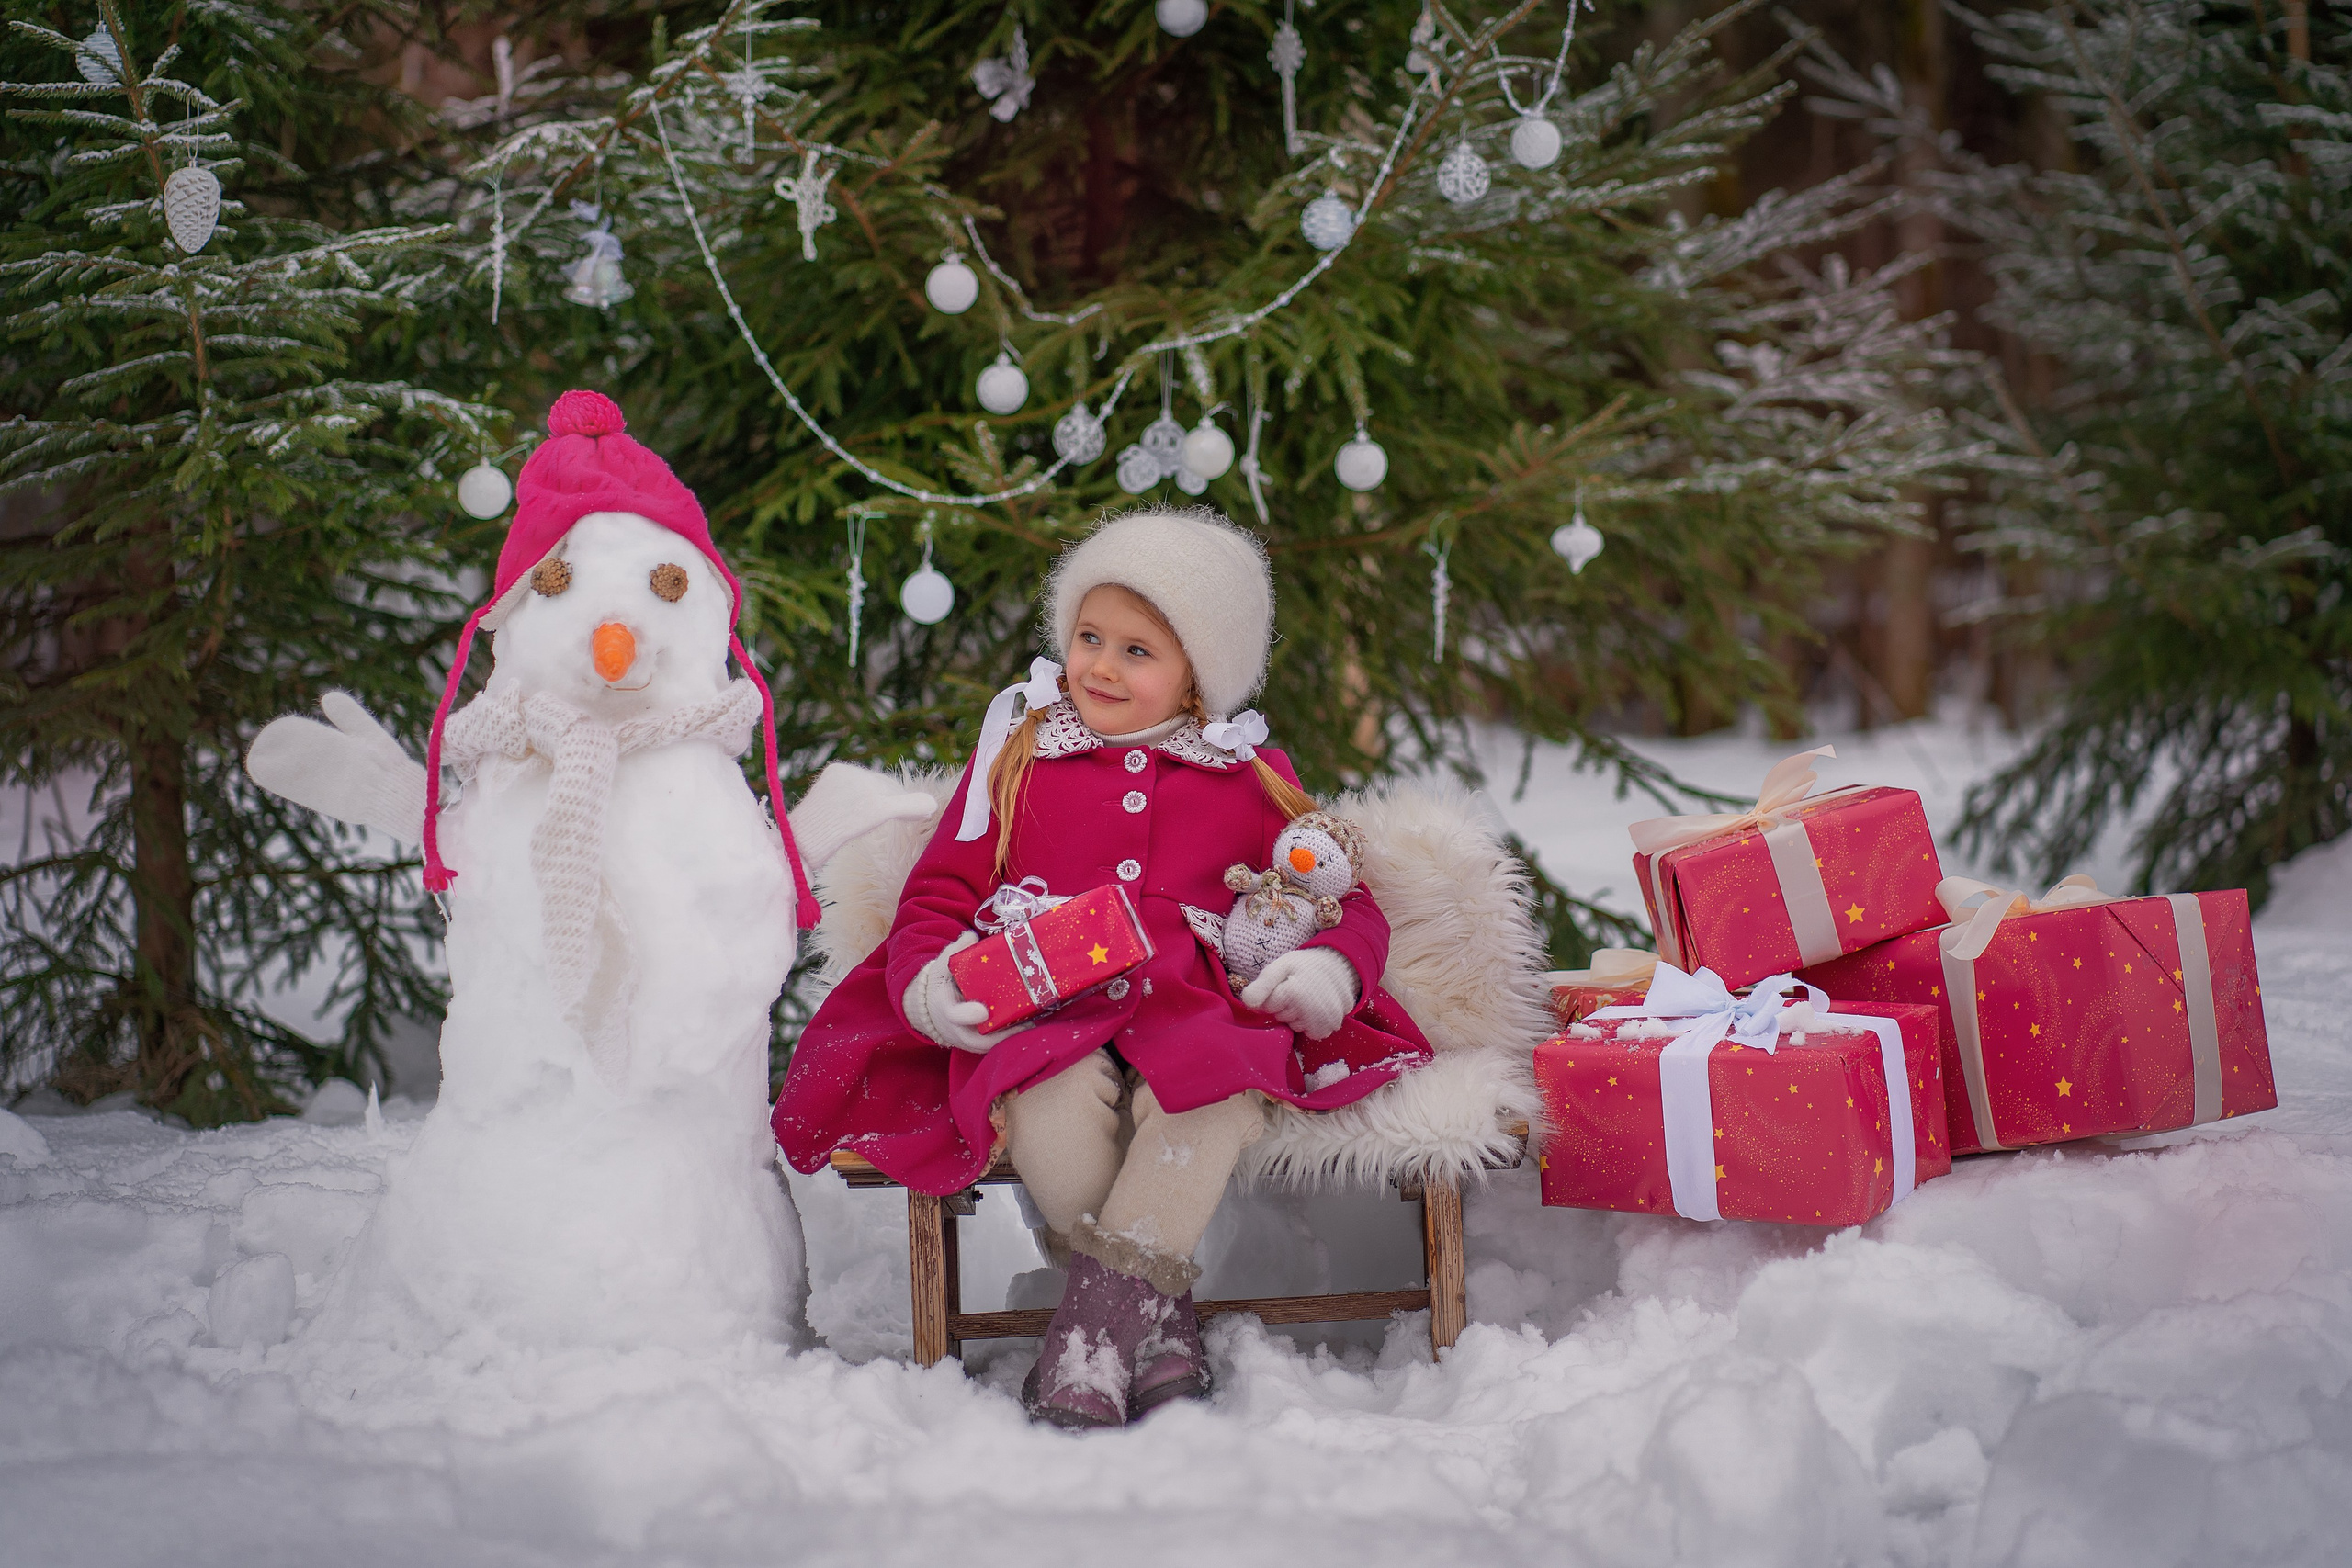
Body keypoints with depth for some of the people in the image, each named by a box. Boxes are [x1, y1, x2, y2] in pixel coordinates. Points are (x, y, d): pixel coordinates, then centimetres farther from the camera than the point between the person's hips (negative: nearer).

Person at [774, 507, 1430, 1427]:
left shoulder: (1251, 778, 18)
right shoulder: (1017, 759, 19)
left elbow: (1345, 903, 17)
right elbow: (939, 894, 17)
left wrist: (1330, 968, -7)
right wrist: (926, 982, -5)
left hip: (1192, 1012, 0)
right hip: (1044, 1013, 0)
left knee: (1216, 1093, -36)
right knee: (1052, 1107, -35)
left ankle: (1100, 1313, -24)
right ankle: (1159, 1314, -15)